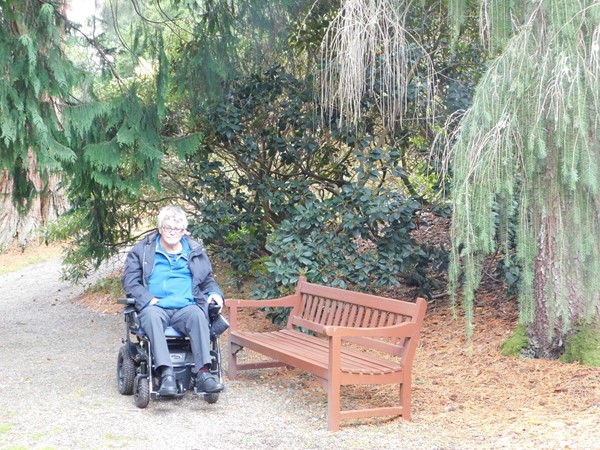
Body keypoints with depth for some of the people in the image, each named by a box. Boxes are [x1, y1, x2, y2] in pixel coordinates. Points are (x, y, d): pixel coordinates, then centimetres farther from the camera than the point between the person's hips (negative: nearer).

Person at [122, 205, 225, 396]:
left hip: (186, 307, 1)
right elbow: (129, 280, 8)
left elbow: (208, 279, 28)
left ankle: (202, 373, -41)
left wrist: (214, 293, 5)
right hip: (155, 307, -1)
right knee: (151, 315, -37)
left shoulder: (195, 251, 21)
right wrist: (146, 298, -10)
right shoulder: (142, 250, 15)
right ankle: (166, 374, -48)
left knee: (198, 315, -34)